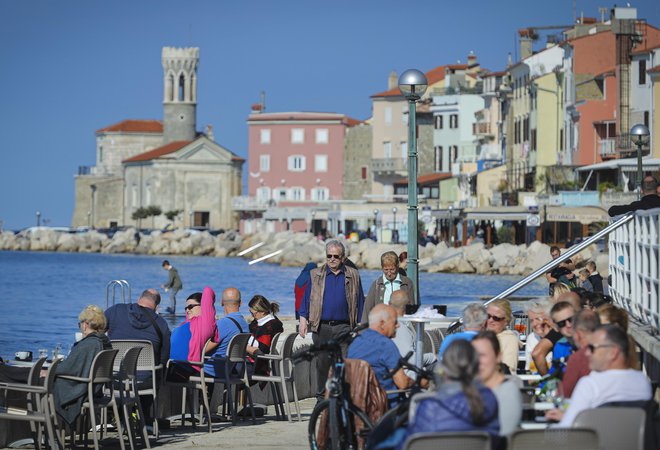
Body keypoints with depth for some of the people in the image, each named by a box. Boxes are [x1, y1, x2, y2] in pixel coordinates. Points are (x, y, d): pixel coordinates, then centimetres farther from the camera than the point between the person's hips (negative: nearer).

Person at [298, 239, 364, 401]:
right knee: (322, 363, 8)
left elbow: (359, 302, 9)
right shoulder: (316, 275, 9)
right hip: (321, 327, 1)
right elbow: (306, 298, 10)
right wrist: (303, 319, -1)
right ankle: (322, 397, 19)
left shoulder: (353, 276, 8)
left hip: (344, 328, -1)